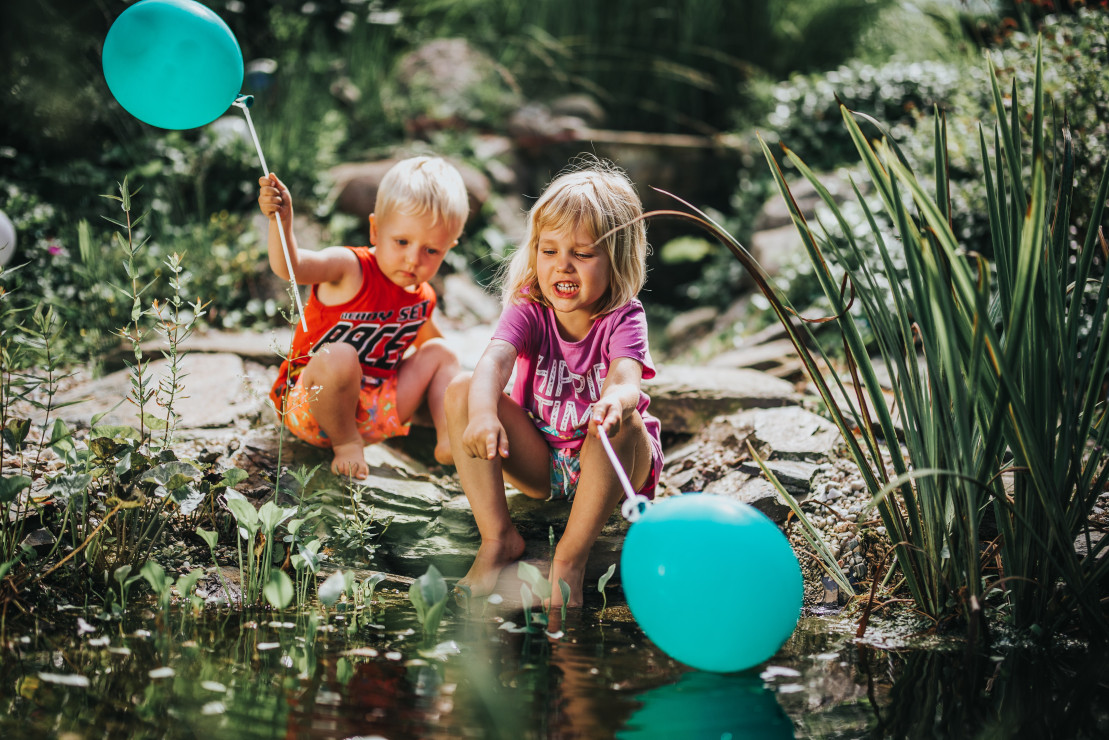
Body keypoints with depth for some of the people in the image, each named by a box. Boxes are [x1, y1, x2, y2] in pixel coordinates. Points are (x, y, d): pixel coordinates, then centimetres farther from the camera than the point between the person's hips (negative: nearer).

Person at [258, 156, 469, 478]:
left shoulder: (422, 298, 4)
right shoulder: (350, 268, -17)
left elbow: (427, 335, 28)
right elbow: (290, 267, -36)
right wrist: (281, 221, -53)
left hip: (376, 411, 7)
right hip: (311, 406, -7)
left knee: (440, 353, 6)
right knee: (339, 356, -38)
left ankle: (448, 440, -6)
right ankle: (344, 442, -15)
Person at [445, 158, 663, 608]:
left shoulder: (623, 318, -16)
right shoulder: (529, 309, -10)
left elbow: (626, 380, -37)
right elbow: (494, 361, -31)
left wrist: (615, 401, -63)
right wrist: (483, 414, -54)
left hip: (608, 466, -3)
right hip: (541, 462, 3)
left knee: (620, 421, -37)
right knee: (462, 390, -18)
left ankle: (571, 558, -28)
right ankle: (498, 537, -19)